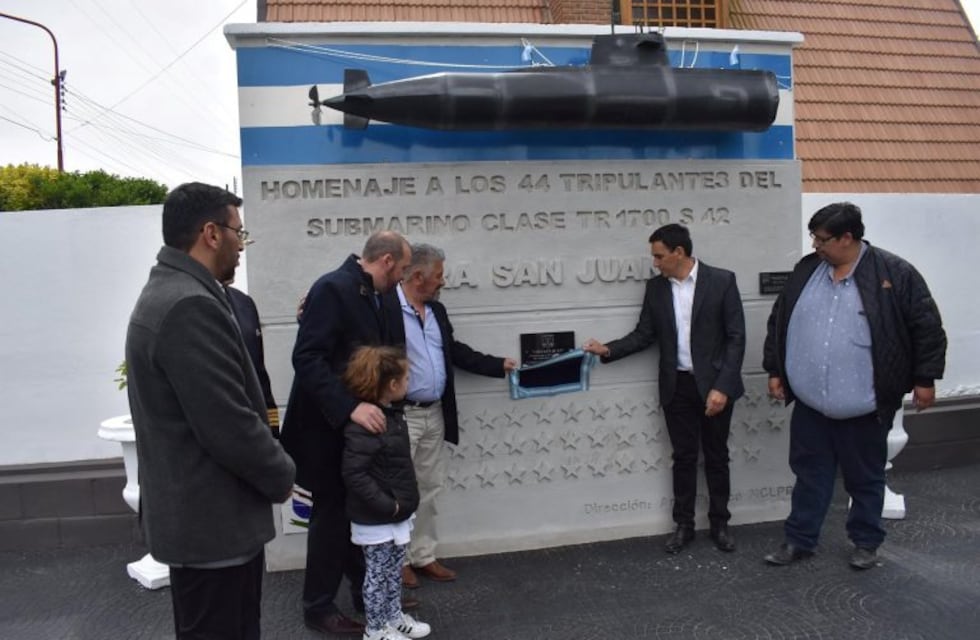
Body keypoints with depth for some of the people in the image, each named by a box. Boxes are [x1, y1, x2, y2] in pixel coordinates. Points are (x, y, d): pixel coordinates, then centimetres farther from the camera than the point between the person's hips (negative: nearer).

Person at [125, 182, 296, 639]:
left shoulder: (166, 293, 11)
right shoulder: (191, 307, -24)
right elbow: (229, 426, -26)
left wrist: (270, 471, 13)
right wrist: (282, 476, -9)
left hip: (195, 511, 10)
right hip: (211, 520, -10)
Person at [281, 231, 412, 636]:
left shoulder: (371, 295, 8)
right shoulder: (332, 288, -19)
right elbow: (307, 358, -27)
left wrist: (371, 405, 10)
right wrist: (349, 408, -33)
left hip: (358, 424, 8)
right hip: (330, 426, -8)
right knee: (332, 514, 5)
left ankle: (368, 592, 32)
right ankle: (318, 607, 23)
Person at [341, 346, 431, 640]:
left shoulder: (391, 414, 4)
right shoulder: (363, 424, -26)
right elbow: (354, 474, -29)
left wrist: (399, 504, 13)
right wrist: (386, 505, -25)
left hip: (396, 514, 9)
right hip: (376, 520, -9)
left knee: (394, 570, 22)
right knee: (378, 573, 9)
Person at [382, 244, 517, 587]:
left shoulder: (437, 310, 11)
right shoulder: (385, 307, -15)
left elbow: (456, 351, 15)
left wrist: (499, 365, 13)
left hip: (434, 414, 8)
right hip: (399, 415, -8)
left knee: (429, 488, 15)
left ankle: (423, 556, 29)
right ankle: (397, 560, 20)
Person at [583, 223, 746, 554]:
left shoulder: (721, 280, -10)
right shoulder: (656, 287, 2)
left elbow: (736, 338, -11)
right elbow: (644, 334, 4)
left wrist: (722, 386, -17)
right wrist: (608, 349, -11)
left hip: (714, 384, -2)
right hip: (677, 386, 3)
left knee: (716, 457, 12)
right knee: (683, 458, 11)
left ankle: (720, 523, 28)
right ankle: (684, 524, 25)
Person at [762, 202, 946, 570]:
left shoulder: (893, 274, -8)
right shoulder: (806, 270, 4)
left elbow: (926, 326, -5)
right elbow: (778, 322, 11)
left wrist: (924, 378, -5)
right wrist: (775, 370, 10)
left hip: (864, 405, -3)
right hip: (810, 402, 4)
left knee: (865, 478, 14)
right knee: (810, 474, 14)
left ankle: (866, 542, 32)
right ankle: (799, 540, 26)